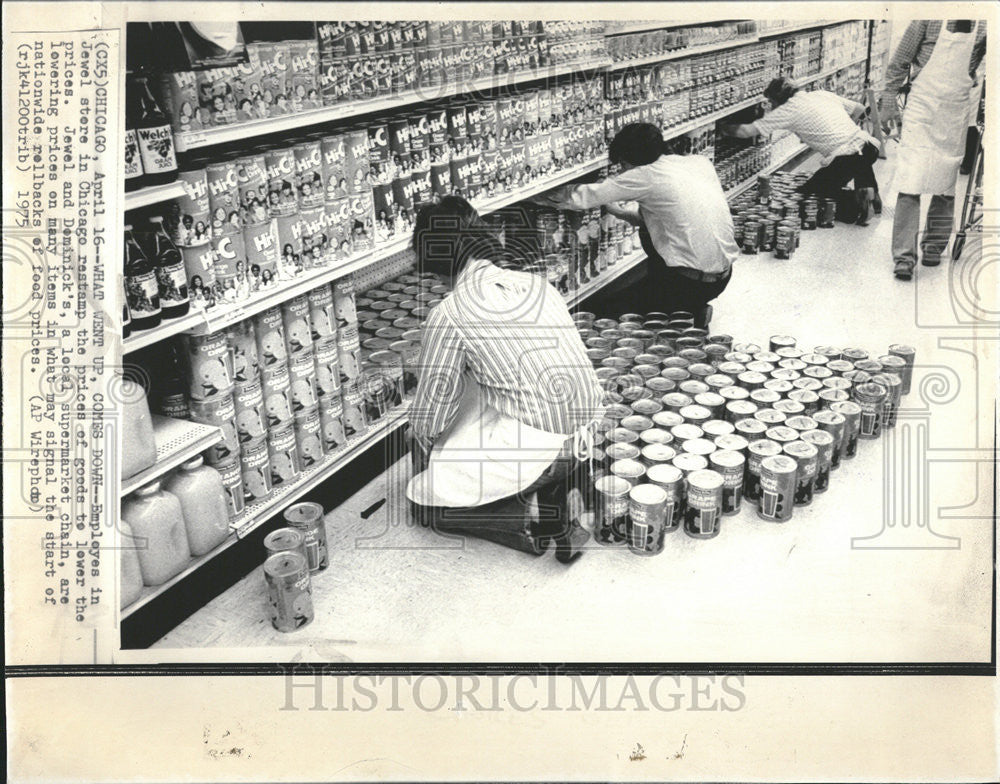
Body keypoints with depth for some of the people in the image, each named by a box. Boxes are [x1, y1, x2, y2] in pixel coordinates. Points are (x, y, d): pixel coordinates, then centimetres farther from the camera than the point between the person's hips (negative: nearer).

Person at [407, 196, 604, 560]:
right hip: (588, 437, 7)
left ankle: (531, 523, -2)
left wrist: (424, 449, 22)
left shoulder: (449, 315, -11)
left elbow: (432, 408, -2)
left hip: (535, 447, -6)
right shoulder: (535, 283, 8)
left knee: (425, 499, 14)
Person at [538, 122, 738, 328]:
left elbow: (581, 197, -7)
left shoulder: (646, 176, -11)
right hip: (724, 277, 8)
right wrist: (621, 212, 22)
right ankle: (695, 310, 21)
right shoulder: (701, 162, 9)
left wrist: (540, 196, 8)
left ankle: (693, 314, 4)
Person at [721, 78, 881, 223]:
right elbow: (859, 109, 26)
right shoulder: (822, 94, 17)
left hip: (845, 160, -7)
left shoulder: (789, 109, -2)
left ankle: (856, 204, -9)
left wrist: (725, 129, 15)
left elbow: (746, 131, -3)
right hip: (869, 147, 7)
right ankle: (869, 187, 17)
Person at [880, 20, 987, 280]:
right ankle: (903, 256, -5)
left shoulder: (983, 28, 0)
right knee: (910, 183, -8)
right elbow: (900, 61, 1)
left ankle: (934, 245, 27)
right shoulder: (930, 20, -6)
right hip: (921, 110, -2)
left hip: (956, 118, 3)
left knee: (945, 185, 10)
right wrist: (889, 101, 0)